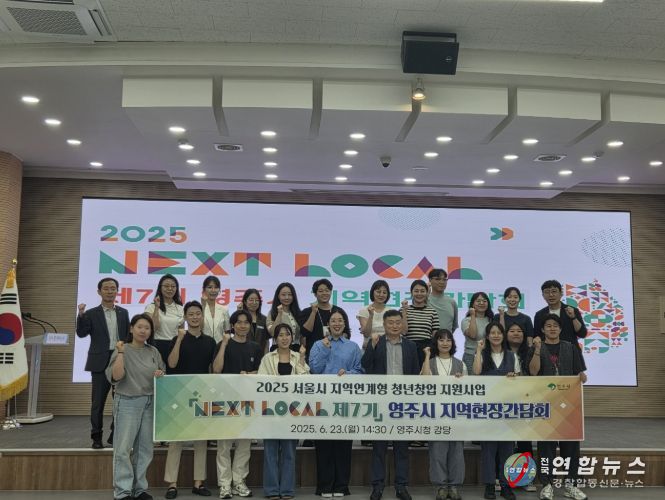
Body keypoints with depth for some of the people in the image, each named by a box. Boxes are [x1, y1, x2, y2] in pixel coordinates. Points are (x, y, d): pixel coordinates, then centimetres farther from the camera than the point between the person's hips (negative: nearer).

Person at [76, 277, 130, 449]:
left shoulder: (123, 313, 10)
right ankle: (96, 437, 13)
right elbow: (81, 333, -9)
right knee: (98, 401, 3)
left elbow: (128, 335, 11)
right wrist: (81, 315, -23)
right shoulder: (92, 314, 2)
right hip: (101, 362, -3)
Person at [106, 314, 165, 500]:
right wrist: (120, 353, -20)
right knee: (123, 448, -4)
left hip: (150, 403, 5)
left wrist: (161, 375, -5)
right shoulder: (122, 350, -5)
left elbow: (163, 373, 17)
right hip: (127, 403, -5)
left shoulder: (154, 352, 9)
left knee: (145, 448, 9)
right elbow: (115, 377, -16)